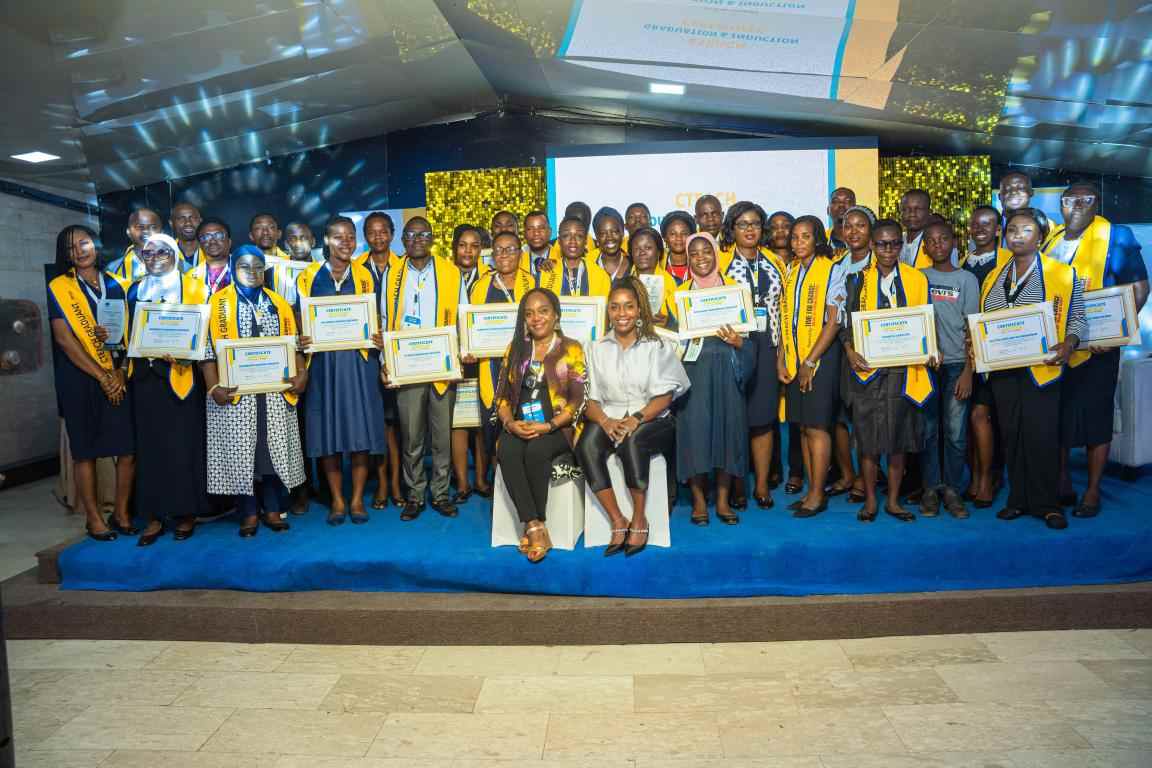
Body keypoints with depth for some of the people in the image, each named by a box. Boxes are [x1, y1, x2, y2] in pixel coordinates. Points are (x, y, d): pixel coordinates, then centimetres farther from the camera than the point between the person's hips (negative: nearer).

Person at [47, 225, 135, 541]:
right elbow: (63, 338, -8)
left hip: (117, 377, 3)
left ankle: (122, 512, 16)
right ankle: (93, 517, 14)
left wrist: (121, 371, -7)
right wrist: (101, 376, -12)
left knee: (128, 447, 0)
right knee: (85, 450, 3)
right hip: (80, 378, -3)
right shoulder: (58, 287, 0)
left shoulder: (115, 284, 10)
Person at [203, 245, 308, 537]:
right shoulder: (218, 302, 1)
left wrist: (301, 373, -4)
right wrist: (214, 387, -14)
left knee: (275, 448, 5)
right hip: (235, 392, -3)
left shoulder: (278, 303, 12)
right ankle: (249, 512, 11)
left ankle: (272, 509, 16)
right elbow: (207, 348, -4)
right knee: (239, 450, 1)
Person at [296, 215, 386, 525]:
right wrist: (300, 340, -13)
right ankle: (337, 500, 13)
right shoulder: (309, 277, 6)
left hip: (358, 361, 0)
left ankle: (357, 499, 10)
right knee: (327, 430, 2)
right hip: (322, 362, 0)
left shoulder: (364, 276, 9)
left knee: (360, 428, -2)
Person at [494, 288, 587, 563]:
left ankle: (533, 526, -17)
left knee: (536, 451, -33)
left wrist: (548, 426, -18)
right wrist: (510, 423, -11)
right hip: (519, 426, 3)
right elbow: (502, 394, 10)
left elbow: (578, 399, -5)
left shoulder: (571, 349, 4)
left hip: (559, 426, -3)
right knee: (506, 451, -29)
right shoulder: (516, 349, 16)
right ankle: (535, 527, -27)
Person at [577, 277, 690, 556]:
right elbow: (590, 397, 6)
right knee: (586, 446, -30)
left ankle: (639, 519, -20)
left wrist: (636, 419, -20)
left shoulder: (658, 347, 6)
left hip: (652, 421, -2)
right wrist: (605, 421, -16)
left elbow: (664, 396, -3)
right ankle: (618, 522, -23)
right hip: (610, 419, 2)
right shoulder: (596, 349, 13)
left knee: (632, 441, -36)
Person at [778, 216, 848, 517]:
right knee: (803, 425, 8)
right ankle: (812, 490, 16)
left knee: (817, 426, -5)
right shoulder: (790, 271, 13)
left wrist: (811, 361, -13)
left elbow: (834, 320, -10)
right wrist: (781, 358, 6)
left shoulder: (832, 269, -5)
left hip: (822, 355, -6)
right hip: (794, 357, 6)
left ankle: (817, 495, 3)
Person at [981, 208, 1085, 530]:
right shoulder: (994, 277, 12)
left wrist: (1068, 343, -17)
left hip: (1041, 368, -4)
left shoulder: (1062, 275, 0)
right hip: (1002, 369, 4)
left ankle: (1046, 503, 8)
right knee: (1011, 433, 8)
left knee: (1041, 434, -4)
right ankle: (1018, 498, 18)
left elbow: (1077, 316, 0)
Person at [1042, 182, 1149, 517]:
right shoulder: (1049, 238, 10)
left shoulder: (1115, 237, -5)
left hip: (1094, 347, -5)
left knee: (1094, 418, 2)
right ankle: (1062, 485, 24)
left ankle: (1092, 492, 14)